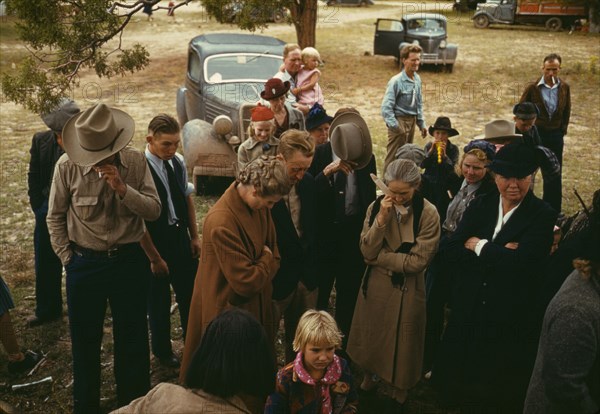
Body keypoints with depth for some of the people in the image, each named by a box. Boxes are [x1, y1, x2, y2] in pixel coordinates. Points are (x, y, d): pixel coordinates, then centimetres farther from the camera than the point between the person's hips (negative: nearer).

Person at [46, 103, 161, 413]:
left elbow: (154, 210, -11)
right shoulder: (67, 165, -12)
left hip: (129, 260, 1)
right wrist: (68, 258, -1)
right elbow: (55, 217, -1)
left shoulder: (136, 161, -10)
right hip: (84, 263, 0)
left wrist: (122, 188, -26)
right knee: (84, 341, 14)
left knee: (132, 338, 13)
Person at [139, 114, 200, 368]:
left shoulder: (178, 162, -4)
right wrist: (154, 258, -14)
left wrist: (194, 237, 9)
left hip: (181, 237, 6)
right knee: (159, 300, 14)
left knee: (190, 293, 17)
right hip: (154, 242, -5)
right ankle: (162, 350, 37)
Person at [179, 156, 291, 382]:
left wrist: (263, 269, -11)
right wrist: (267, 260, -9)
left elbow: (273, 251, 7)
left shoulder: (259, 206, -5)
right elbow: (247, 282, -26)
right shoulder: (221, 223, -31)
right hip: (229, 311, -8)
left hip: (256, 306, 8)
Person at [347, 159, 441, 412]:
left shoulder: (428, 213, -16)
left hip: (407, 288, -3)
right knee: (371, 335, 19)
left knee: (401, 341, 13)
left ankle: (399, 393, 37)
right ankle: (368, 378, 45)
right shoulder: (376, 207, -6)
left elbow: (417, 261, -19)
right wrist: (382, 218, -25)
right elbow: (366, 251, -13)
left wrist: (378, 257, -15)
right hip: (375, 284, 3)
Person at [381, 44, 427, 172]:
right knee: (394, 156, -4)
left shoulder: (417, 79, 6)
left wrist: (421, 124, 16)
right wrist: (394, 126, -23)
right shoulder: (396, 81, -17)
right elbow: (386, 107, -19)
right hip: (399, 120, -8)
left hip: (412, 120, 8)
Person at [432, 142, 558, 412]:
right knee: (455, 386, 19)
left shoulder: (543, 216, -10)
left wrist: (480, 246, -13)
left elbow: (522, 263, -26)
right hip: (467, 313, 4)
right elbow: (450, 253, -8)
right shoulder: (480, 206, 3)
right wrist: (499, 254, -20)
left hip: (511, 322, -3)